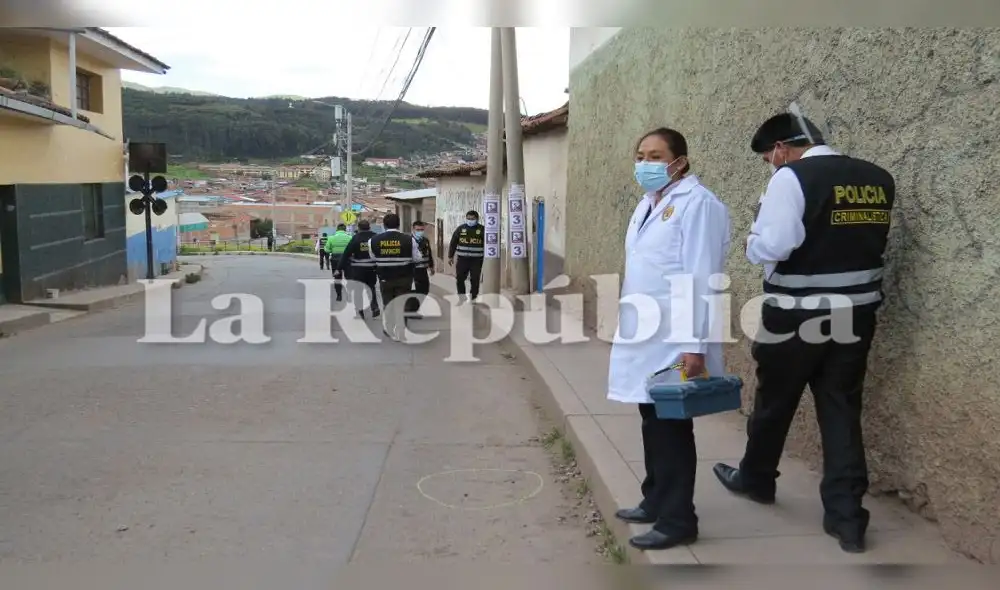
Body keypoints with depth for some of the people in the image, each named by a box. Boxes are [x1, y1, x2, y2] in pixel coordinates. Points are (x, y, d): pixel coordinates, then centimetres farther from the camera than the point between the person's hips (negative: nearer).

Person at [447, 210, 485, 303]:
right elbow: (453, 243, 10)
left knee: (475, 280, 1)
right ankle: (461, 297, 13)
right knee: (459, 278, -3)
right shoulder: (460, 229, 6)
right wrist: (450, 256, 7)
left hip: (476, 260, -1)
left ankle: (473, 298, 13)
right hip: (462, 259, 1)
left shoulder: (482, 229, 1)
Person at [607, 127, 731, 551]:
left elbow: (700, 279, -19)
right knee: (652, 421, 16)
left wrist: (696, 345, -21)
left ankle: (677, 520, 13)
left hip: (674, 341, -8)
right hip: (646, 335, 8)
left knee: (672, 427, 1)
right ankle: (655, 501, 31)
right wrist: (629, 325, 15)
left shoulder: (696, 203, -13)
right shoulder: (647, 204, 15)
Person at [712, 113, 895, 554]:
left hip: (798, 316, -5)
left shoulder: (791, 178, -15)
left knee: (774, 401, 15)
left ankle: (756, 479, 37)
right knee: (842, 410, 10)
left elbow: (770, 246, -22)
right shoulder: (879, 180, 6)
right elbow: (868, 243, 17)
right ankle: (846, 517, 11)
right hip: (856, 314, 5)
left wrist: (753, 242, -2)